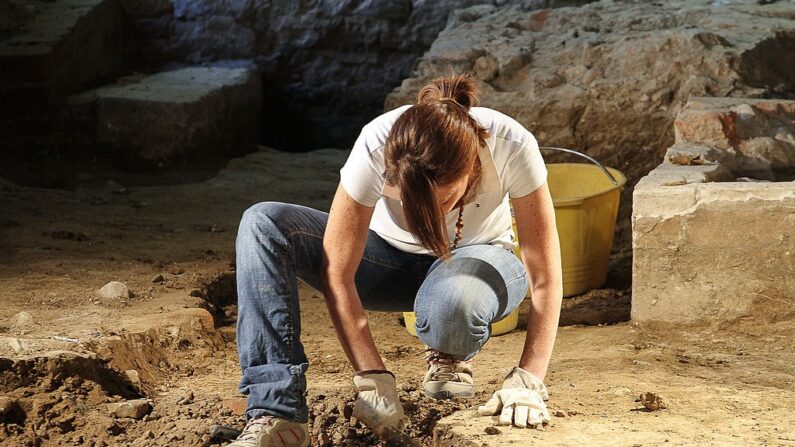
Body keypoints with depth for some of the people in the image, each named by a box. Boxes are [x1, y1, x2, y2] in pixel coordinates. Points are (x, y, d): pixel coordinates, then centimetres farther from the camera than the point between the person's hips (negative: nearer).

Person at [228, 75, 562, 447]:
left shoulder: (512, 147, -33)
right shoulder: (374, 149, -33)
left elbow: (545, 278, -26)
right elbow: (337, 275, -26)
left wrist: (527, 381, -31)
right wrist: (373, 378, -30)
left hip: (475, 257, -1)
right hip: (390, 253, 1)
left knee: (453, 304, -41)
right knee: (263, 224, -26)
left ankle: (450, 360, -2)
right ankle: (276, 413, -31)